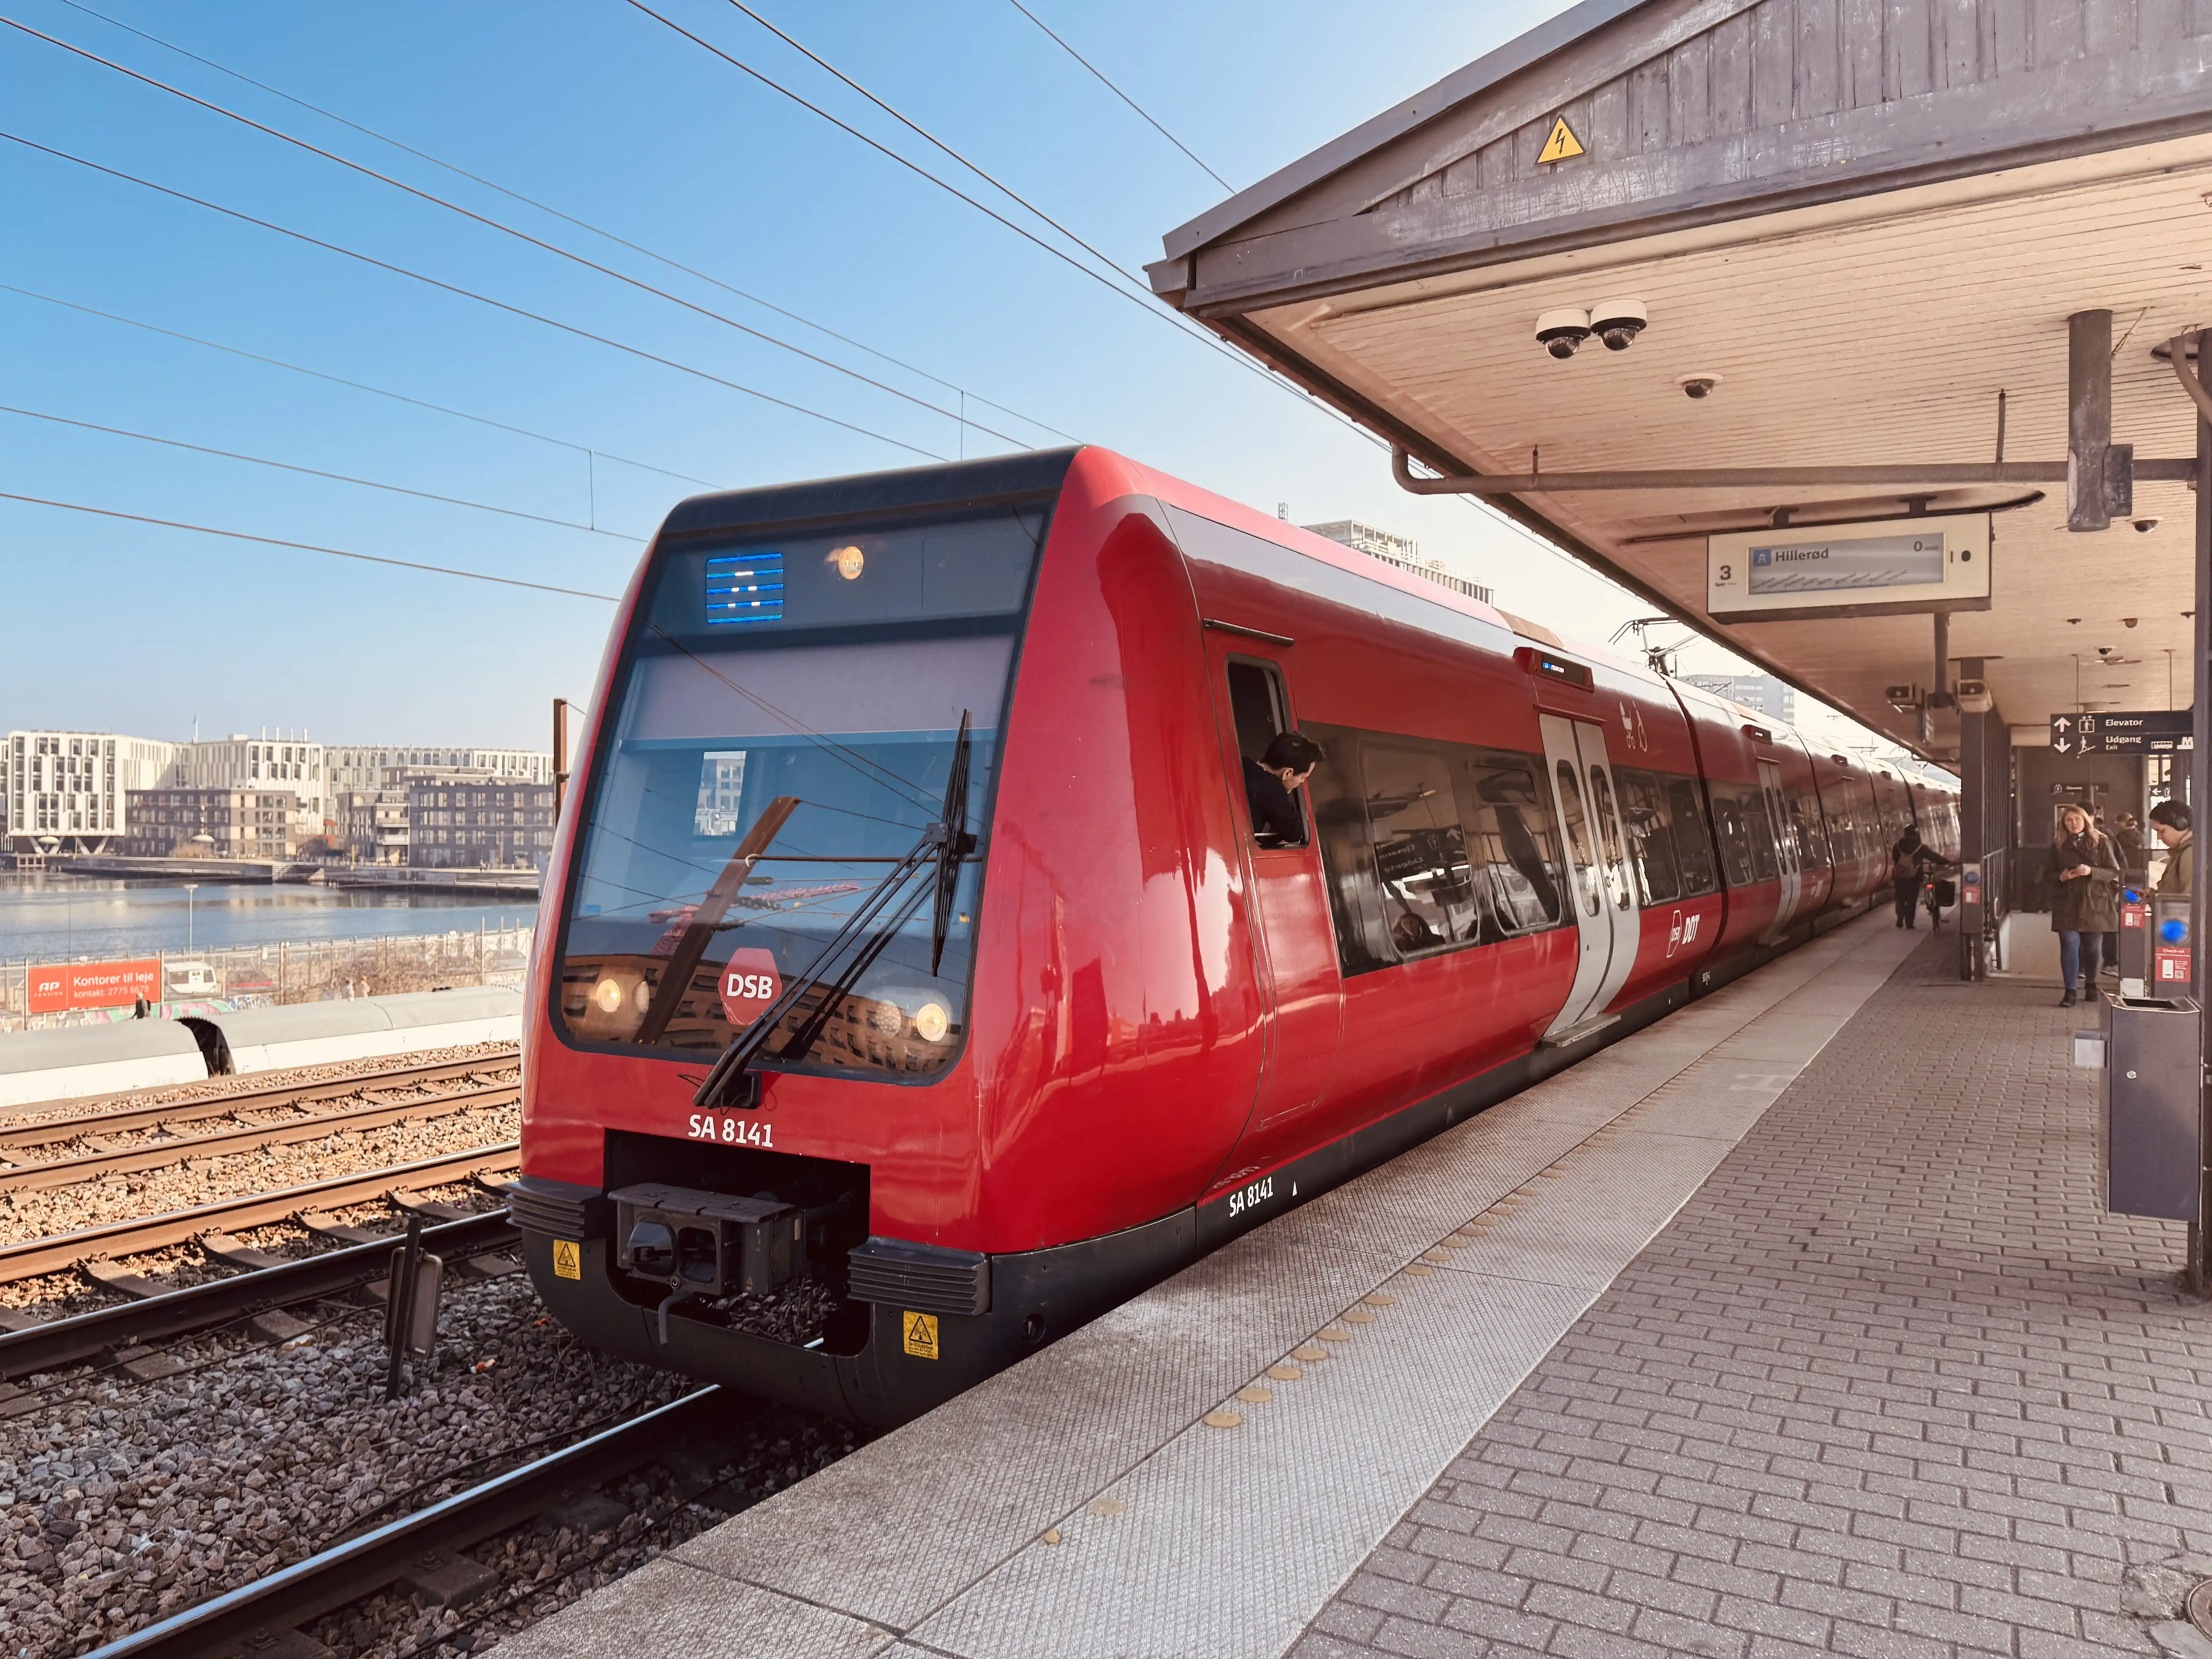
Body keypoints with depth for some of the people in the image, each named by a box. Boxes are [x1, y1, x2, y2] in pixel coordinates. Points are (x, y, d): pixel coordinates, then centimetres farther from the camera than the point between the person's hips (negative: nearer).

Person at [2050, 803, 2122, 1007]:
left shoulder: (2102, 843, 3)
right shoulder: (2058, 847, 9)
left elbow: (2115, 872, -1)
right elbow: (2050, 875, 15)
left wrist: (2091, 872, -17)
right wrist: (2061, 877, -7)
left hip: (2095, 903, -1)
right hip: (2067, 904, 1)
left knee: (2093, 946, 7)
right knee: (2069, 943, -7)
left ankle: (2091, 984, 28)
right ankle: (2071, 991, -7)